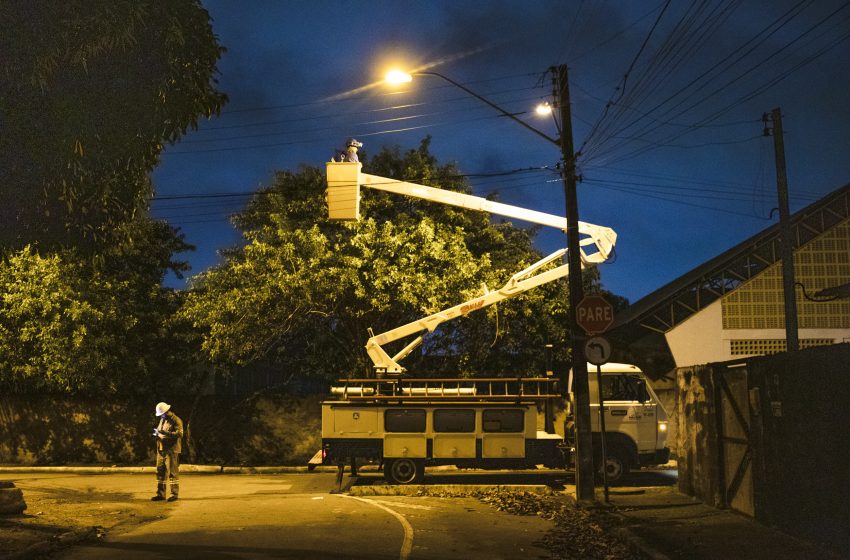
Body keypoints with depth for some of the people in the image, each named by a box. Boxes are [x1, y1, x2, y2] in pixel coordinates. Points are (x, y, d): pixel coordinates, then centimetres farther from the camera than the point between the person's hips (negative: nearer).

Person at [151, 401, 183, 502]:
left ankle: (174, 494, 3)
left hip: (172, 450, -8)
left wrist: (165, 433, -27)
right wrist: (157, 433, 2)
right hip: (161, 450, 8)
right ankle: (161, 494, 17)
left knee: (173, 472, -3)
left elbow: (179, 433, -20)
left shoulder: (176, 420, -9)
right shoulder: (162, 420, 18)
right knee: (160, 471, 10)